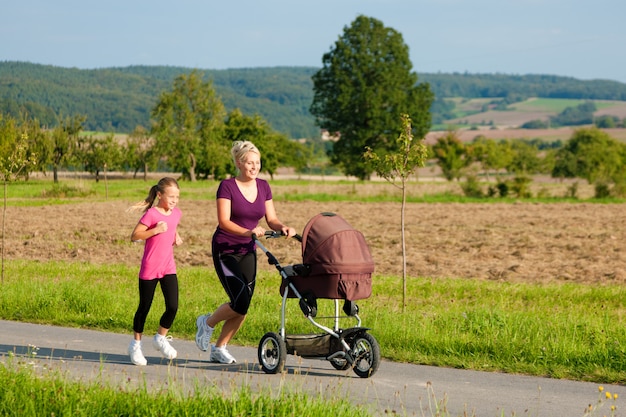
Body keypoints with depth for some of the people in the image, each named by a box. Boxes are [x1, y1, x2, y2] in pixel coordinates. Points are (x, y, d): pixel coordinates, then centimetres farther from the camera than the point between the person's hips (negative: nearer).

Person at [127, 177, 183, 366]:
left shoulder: (176, 213, 6)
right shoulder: (151, 214, -13)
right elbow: (134, 236, -14)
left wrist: (176, 237, 6)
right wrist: (155, 230, -24)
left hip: (168, 268, 5)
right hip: (149, 269, -5)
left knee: (173, 306, -5)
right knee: (144, 307, 6)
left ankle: (160, 338, 18)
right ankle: (136, 344, 23)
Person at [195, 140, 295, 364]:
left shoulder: (263, 186, 5)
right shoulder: (227, 186, -11)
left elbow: (271, 219, 5)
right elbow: (224, 222, -19)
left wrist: (283, 228, -18)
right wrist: (247, 232, -35)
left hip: (247, 251, 6)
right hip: (225, 250, -6)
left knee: (243, 306, 3)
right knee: (240, 301, -16)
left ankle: (219, 348, 19)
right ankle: (207, 322, 11)